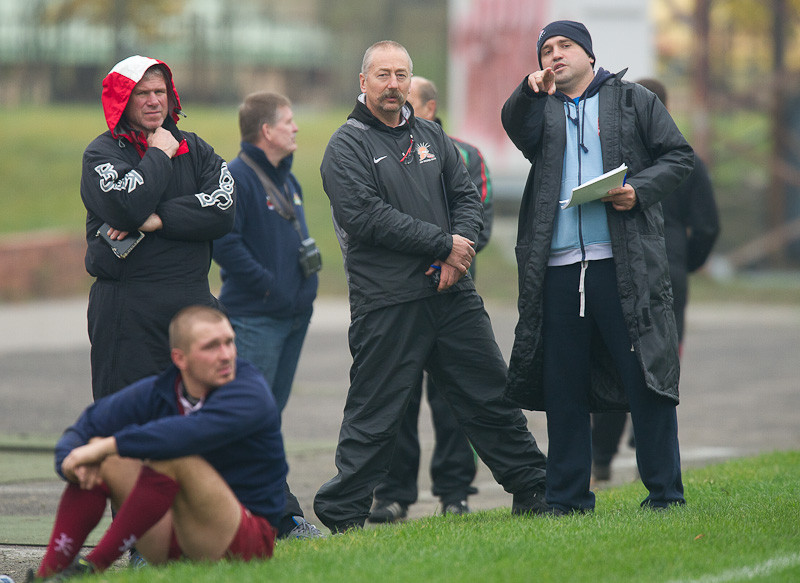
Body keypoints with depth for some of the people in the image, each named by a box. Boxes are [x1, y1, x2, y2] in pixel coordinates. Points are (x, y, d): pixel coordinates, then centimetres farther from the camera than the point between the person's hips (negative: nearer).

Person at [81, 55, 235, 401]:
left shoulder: (195, 150, 12)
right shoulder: (102, 152, 0)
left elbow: (222, 210, -4)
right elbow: (129, 207, -20)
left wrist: (158, 220, -14)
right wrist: (159, 155, -6)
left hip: (193, 303, 4)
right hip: (127, 306, -4)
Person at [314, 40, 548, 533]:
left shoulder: (431, 136, 16)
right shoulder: (347, 146, -3)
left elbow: (467, 196, 14)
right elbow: (366, 216, -15)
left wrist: (460, 250, -6)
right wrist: (444, 244, -14)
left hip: (452, 291, 5)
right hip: (386, 302, -5)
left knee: (492, 395, 10)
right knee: (374, 415, -3)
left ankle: (534, 492, 19)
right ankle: (343, 514, 4)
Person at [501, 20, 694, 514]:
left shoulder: (633, 100, 12)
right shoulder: (541, 109, 18)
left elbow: (679, 156, 9)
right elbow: (518, 129, -4)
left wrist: (640, 190, -8)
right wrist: (530, 92, -23)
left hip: (626, 263, -3)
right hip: (558, 268, 3)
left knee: (646, 378, -4)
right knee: (563, 386, 5)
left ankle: (665, 492, 3)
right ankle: (568, 499, 12)